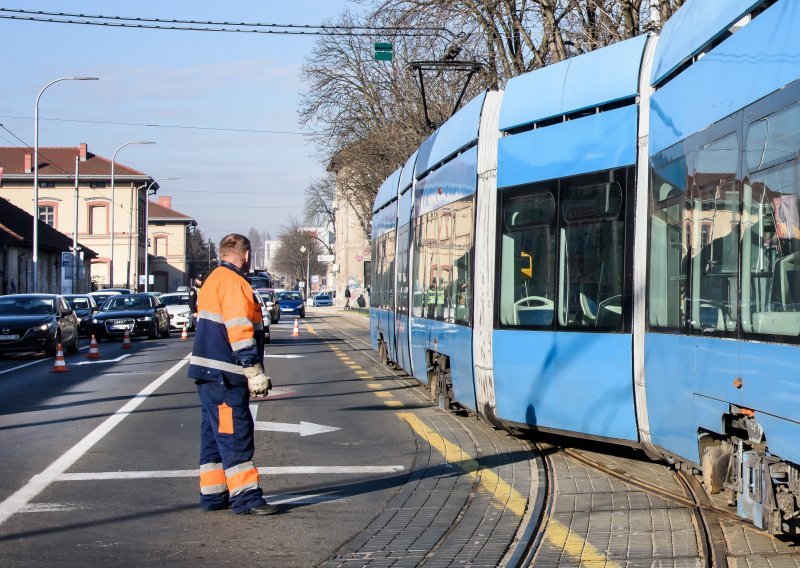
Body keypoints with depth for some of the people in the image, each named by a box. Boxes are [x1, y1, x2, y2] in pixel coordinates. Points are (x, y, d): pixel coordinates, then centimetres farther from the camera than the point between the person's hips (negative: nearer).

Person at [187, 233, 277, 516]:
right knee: (236, 435, -10)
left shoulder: (212, 281, 19)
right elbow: (239, 331, -20)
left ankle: (213, 494, 17)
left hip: (208, 374, 10)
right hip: (225, 376, -10)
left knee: (216, 434, 14)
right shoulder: (234, 283, -13)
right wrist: (255, 372, -19)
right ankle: (245, 498, -12)